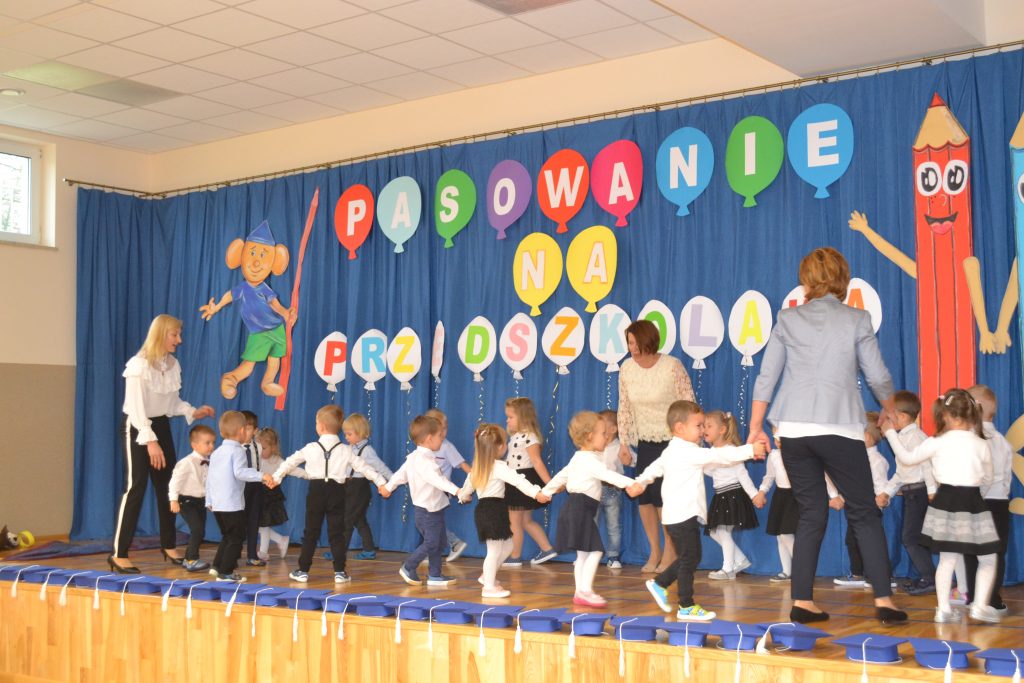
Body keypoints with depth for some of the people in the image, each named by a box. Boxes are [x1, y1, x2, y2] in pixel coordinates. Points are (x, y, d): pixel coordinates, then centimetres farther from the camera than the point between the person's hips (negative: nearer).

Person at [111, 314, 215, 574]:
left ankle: (168, 546, 26)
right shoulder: (138, 365, -18)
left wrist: (194, 412, -2)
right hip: (138, 428, -7)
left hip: (162, 426, 7)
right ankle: (119, 555, -6)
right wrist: (150, 441, -27)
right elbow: (137, 408, -21)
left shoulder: (172, 364, 3)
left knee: (167, 485, 12)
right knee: (136, 487, -11)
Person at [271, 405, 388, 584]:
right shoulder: (345, 450, -1)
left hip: (316, 491, 0)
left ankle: (303, 571, 11)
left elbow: (290, 462, 9)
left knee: (311, 532, 8)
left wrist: (276, 477, 21)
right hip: (336, 492, 0)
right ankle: (339, 572, 3)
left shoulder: (311, 448, -1)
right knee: (336, 533, 5)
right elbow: (363, 467, 1)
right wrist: (381, 482, 7)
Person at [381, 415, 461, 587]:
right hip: (427, 510, -10)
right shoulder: (424, 460, -23)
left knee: (439, 541, 12)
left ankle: (435, 575, 18)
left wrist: (388, 487, 39)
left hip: (434, 509, 10)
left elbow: (401, 474, 23)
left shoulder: (413, 457, 10)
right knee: (430, 543, -2)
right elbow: (437, 479, -38)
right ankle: (408, 568, 14)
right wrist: (456, 491, -48)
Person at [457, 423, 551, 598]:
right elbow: (518, 480, -27)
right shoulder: (499, 467, -15)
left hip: (485, 508, 10)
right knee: (495, 550, 0)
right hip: (493, 510, -10)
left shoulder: (478, 467, 12)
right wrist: (536, 493, -34)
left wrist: (463, 496, 47)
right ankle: (489, 587, 8)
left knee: (507, 546, 21)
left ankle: (487, 575, 29)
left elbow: (467, 487, 26)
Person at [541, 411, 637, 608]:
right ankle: (585, 590, -13)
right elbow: (608, 475, -27)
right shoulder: (590, 461, -13)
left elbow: (562, 475, 29)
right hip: (581, 509, -11)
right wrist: (631, 483, -35)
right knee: (595, 550, -11)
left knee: (583, 553, 13)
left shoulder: (578, 458, 20)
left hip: (576, 508, 11)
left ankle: (581, 592, 16)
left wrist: (546, 491, 40)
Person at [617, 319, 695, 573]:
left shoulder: (673, 366, -16)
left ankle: (670, 553, 7)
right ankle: (654, 551, 18)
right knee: (643, 495, 2)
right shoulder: (627, 368, -2)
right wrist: (624, 442, 5)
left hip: (672, 440, -5)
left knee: (662, 495, -9)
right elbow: (624, 407, 7)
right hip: (645, 441, 5)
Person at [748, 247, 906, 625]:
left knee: (810, 516, 11)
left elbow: (766, 377, 6)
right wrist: (889, 410, 28)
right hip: (840, 429, -2)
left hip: (794, 430, 3)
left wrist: (755, 428, 14)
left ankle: (802, 601, 9)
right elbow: (878, 376, 8)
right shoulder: (856, 320, 2)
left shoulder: (788, 319, 6)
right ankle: (884, 600, 5)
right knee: (864, 513, 9)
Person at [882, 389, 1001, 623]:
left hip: (946, 501, 2)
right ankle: (980, 606, -1)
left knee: (947, 558, 7)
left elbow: (907, 458, 11)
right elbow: (987, 480, 13)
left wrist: (891, 433, 22)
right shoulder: (982, 445, 1)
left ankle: (944, 609, 6)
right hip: (973, 504, -2)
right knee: (988, 559, 9)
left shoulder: (937, 442, -1)